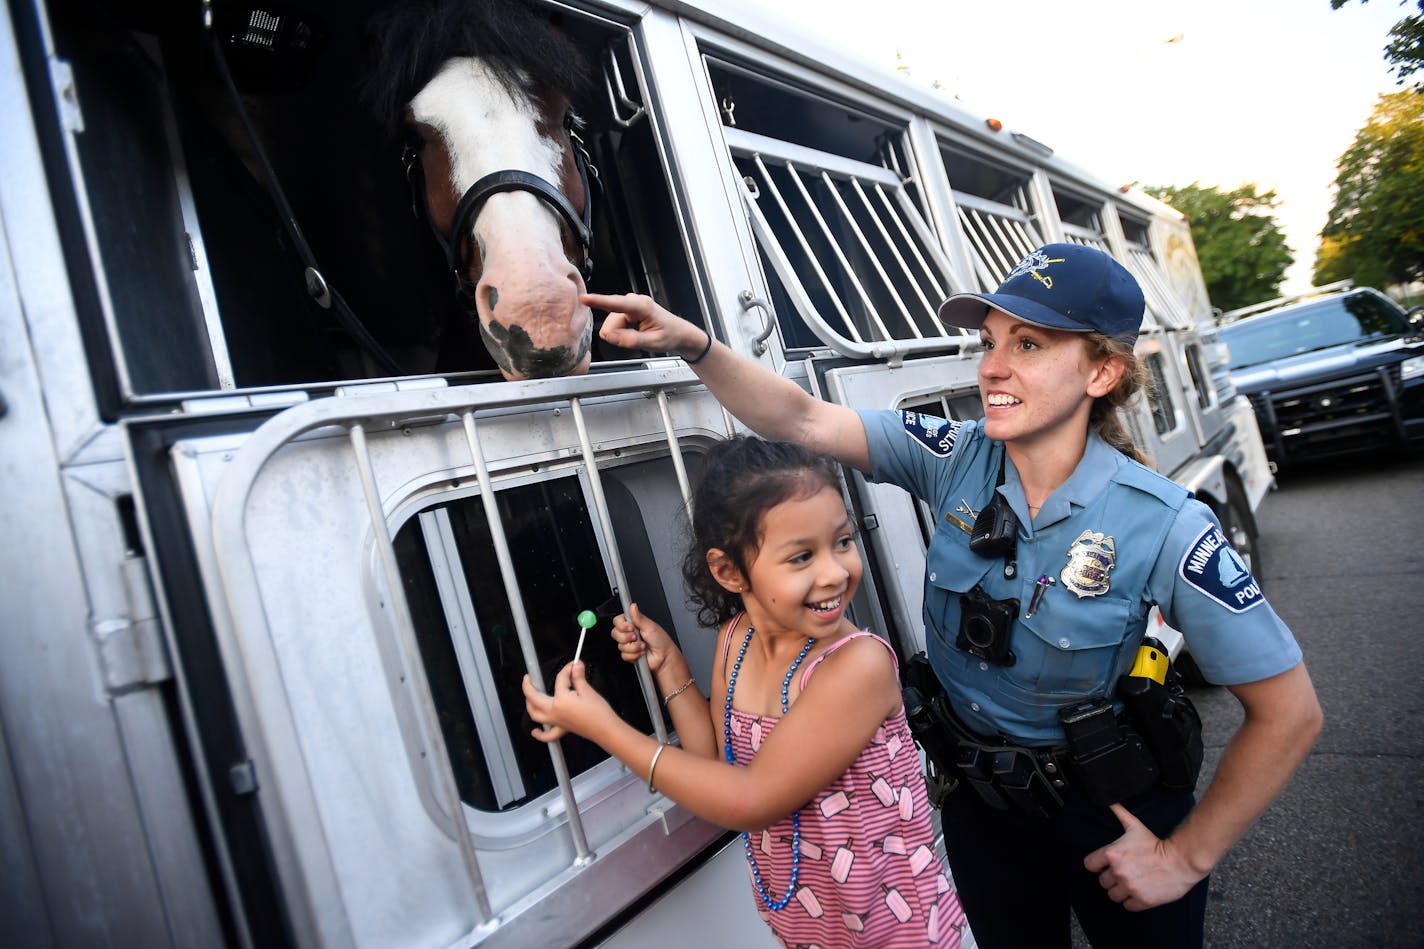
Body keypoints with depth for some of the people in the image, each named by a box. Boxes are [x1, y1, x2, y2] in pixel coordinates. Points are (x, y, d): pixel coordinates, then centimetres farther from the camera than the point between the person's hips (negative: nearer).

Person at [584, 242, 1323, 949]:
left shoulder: (1163, 526, -24)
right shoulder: (956, 460, -16)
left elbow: (1288, 712, -16)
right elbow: (804, 421, -23)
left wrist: (1186, 856, -12)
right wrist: (692, 344, -38)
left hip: (1110, 803, -2)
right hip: (979, 794, 3)